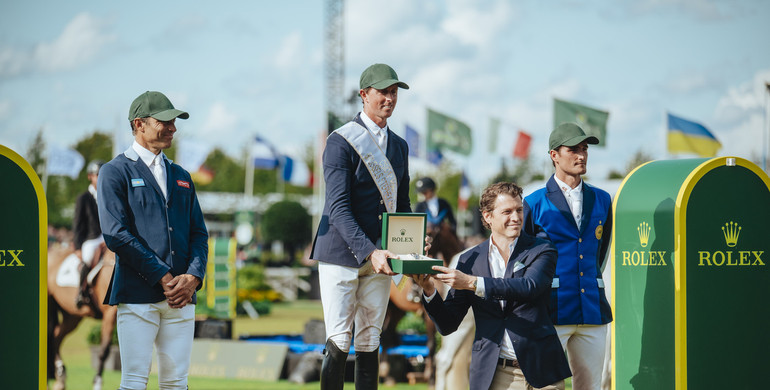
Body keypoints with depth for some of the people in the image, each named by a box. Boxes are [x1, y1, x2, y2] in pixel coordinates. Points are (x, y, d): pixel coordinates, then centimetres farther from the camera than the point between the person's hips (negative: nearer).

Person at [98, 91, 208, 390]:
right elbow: (116, 234, -9)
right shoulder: (115, 172, 2)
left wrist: (192, 278, -3)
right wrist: (164, 279, -12)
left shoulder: (180, 176, 21)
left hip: (181, 295, 5)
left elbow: (199, 233, 17)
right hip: (138, 294, -5)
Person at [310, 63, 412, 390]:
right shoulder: (341, 142, -7)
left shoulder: (399, 146, 14)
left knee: (369, 344, 5)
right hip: (341, 255, -6)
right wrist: (369, 252, -27)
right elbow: (338, 208, -16)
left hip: (379, 258, 6)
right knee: (338, 344, -8)